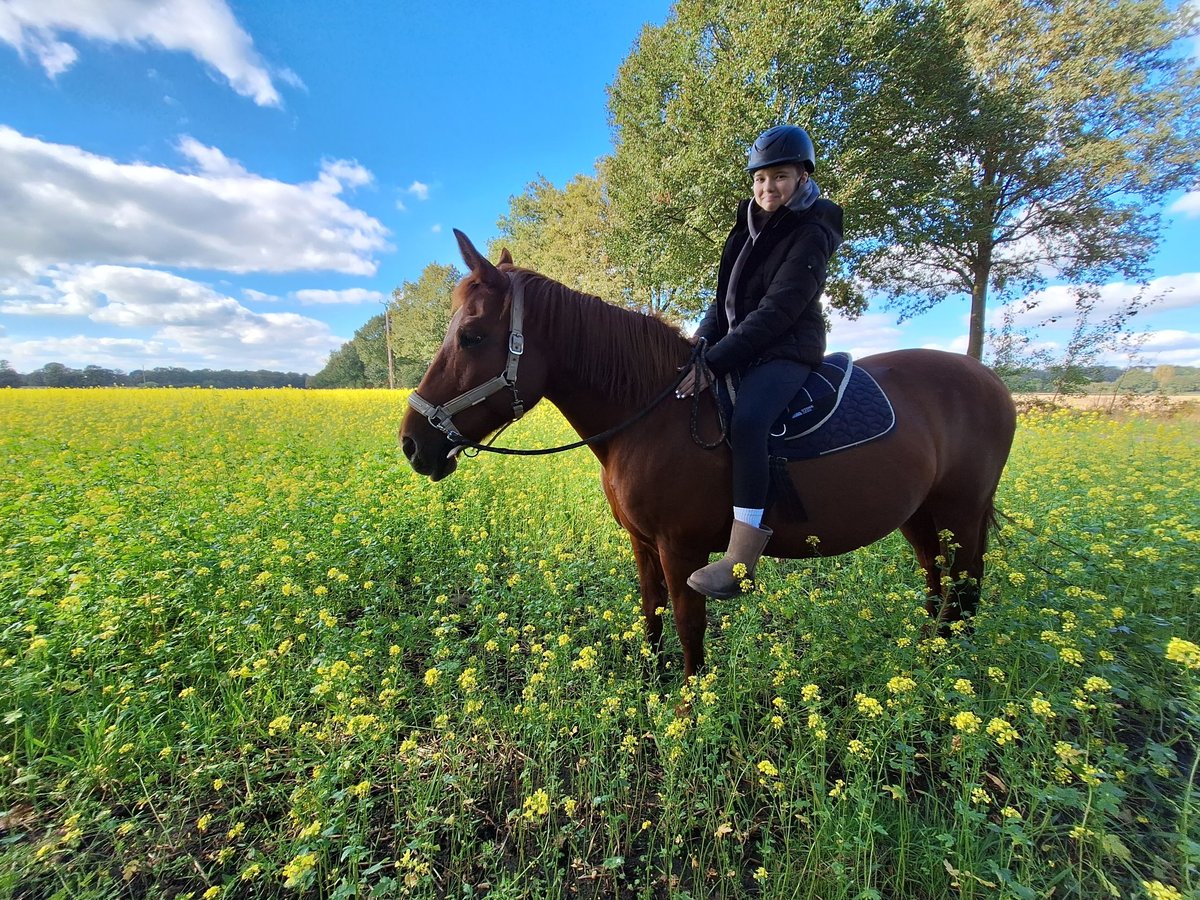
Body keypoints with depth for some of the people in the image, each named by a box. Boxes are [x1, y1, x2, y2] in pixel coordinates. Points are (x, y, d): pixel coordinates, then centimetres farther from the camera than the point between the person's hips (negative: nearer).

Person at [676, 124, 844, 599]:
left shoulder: (810, 234, -9)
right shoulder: (750, 225, 14)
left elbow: (776, 311, -19)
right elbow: (725, 297, 13)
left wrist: (715, 361, -25)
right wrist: (698, 347, -3)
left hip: (786, 350, -9)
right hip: (738, 347, 9)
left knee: (745, 422, -34)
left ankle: (740, 563, -35)